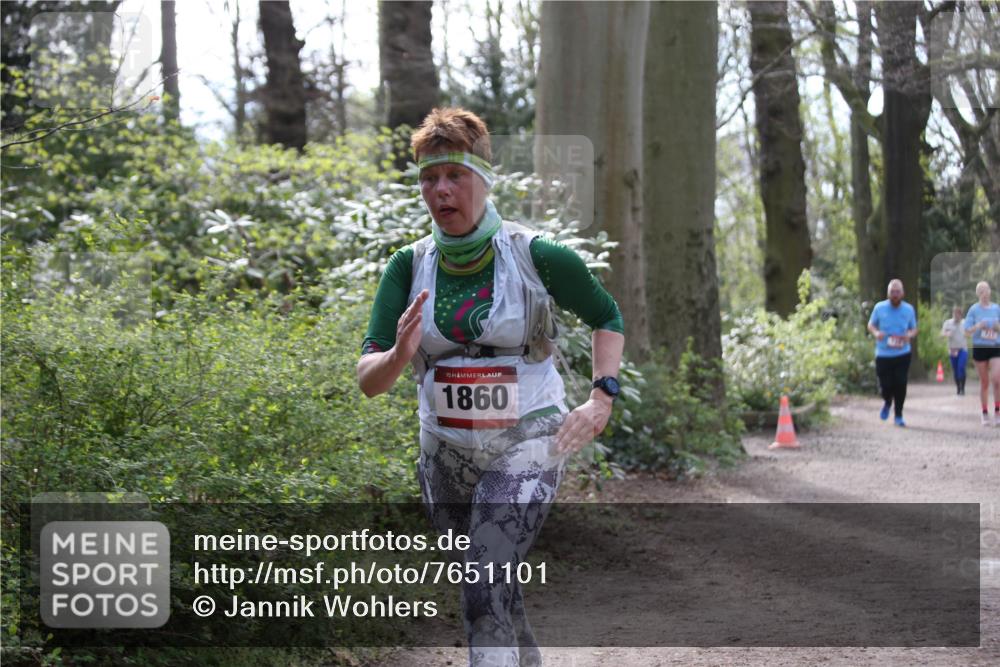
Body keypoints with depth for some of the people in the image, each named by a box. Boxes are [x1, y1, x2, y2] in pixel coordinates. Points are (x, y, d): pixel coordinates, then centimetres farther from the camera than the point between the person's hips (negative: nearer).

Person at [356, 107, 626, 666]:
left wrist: (602, 400, -4)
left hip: (528, 446, -4)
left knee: (485, 590, -20)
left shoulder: (536, 256, -10)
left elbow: (607, 317, 8)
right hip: (447, 453, 4)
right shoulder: (409, 268, -3)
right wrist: (399, 357, -30)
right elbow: (368, 380, -8)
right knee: (495, 585, 18)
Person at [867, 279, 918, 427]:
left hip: (902, 355, 0)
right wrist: (876, 332, -13)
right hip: (883, 354, 0)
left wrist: (909, 335, -12)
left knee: (900, 384, -7)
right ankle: (888, 402, 35)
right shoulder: (879, 308, -2)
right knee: (885, 385, -2)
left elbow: (914, 329, 12)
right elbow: (871, 325, 10)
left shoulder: (909, 309, 2)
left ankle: (898, 416, 10)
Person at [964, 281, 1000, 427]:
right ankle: (985, 414, 14)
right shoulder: (974, 309, 0)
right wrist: (978, 326, -20)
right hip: (980, 348, -1)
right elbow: (967, 329, -2)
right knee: (984, 382, 5)